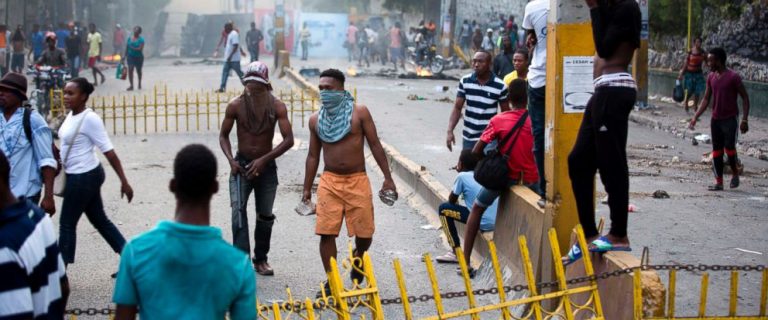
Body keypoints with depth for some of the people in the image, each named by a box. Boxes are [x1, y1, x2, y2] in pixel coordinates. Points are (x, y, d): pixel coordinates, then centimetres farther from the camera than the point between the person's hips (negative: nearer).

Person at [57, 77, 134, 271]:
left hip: (84, 177, -9)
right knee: (99, 220, 14)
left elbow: (109, 152, -21)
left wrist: (124, 182, -21)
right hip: (79, 176, 9)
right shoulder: (72, 115, 6)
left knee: (67, 224, 1)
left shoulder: (90, 119, -20)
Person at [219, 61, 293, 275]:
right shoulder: (236, 105, -7)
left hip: (266, 166, 1)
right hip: (241, 165, -1)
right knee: (238, 210, -18)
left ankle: (260, 259, 27)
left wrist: (263, 160, -21)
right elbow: (223, 135, 4)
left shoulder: (277, 107, -9)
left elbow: (288, 140, -13)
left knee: (265, 216, 10)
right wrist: (230, 160, -12)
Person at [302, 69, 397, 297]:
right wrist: (307, 188, 10)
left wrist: (388, 177, -6)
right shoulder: (316, 119, 5)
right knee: (326, 232, -6)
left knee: (364, 233, 0)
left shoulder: (359, 113, -3)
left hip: (357, 181, -2)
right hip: (329, 181, 2)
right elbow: (313, 155, 12)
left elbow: (375, 145, -2)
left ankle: (357, 260, 32)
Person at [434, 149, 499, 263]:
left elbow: (451, 201, 10)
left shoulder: (462, 176, -1)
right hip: (498, 222, 7)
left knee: (443, 209, 7)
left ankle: (456, 253, 7)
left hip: (484, 223, -7)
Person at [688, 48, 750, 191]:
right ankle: (718, 182, 10)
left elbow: (745, 98, -9)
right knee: (716, 151, 5)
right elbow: (706, 99, 11)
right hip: (715, 119, 6)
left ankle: (735, 174, 13)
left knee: (729, 148, -12)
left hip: (730, 119, -6)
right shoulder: (711, 77, 5)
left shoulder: (733, 77, -13)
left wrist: (744, 120, -15)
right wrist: (695, 117, 3)